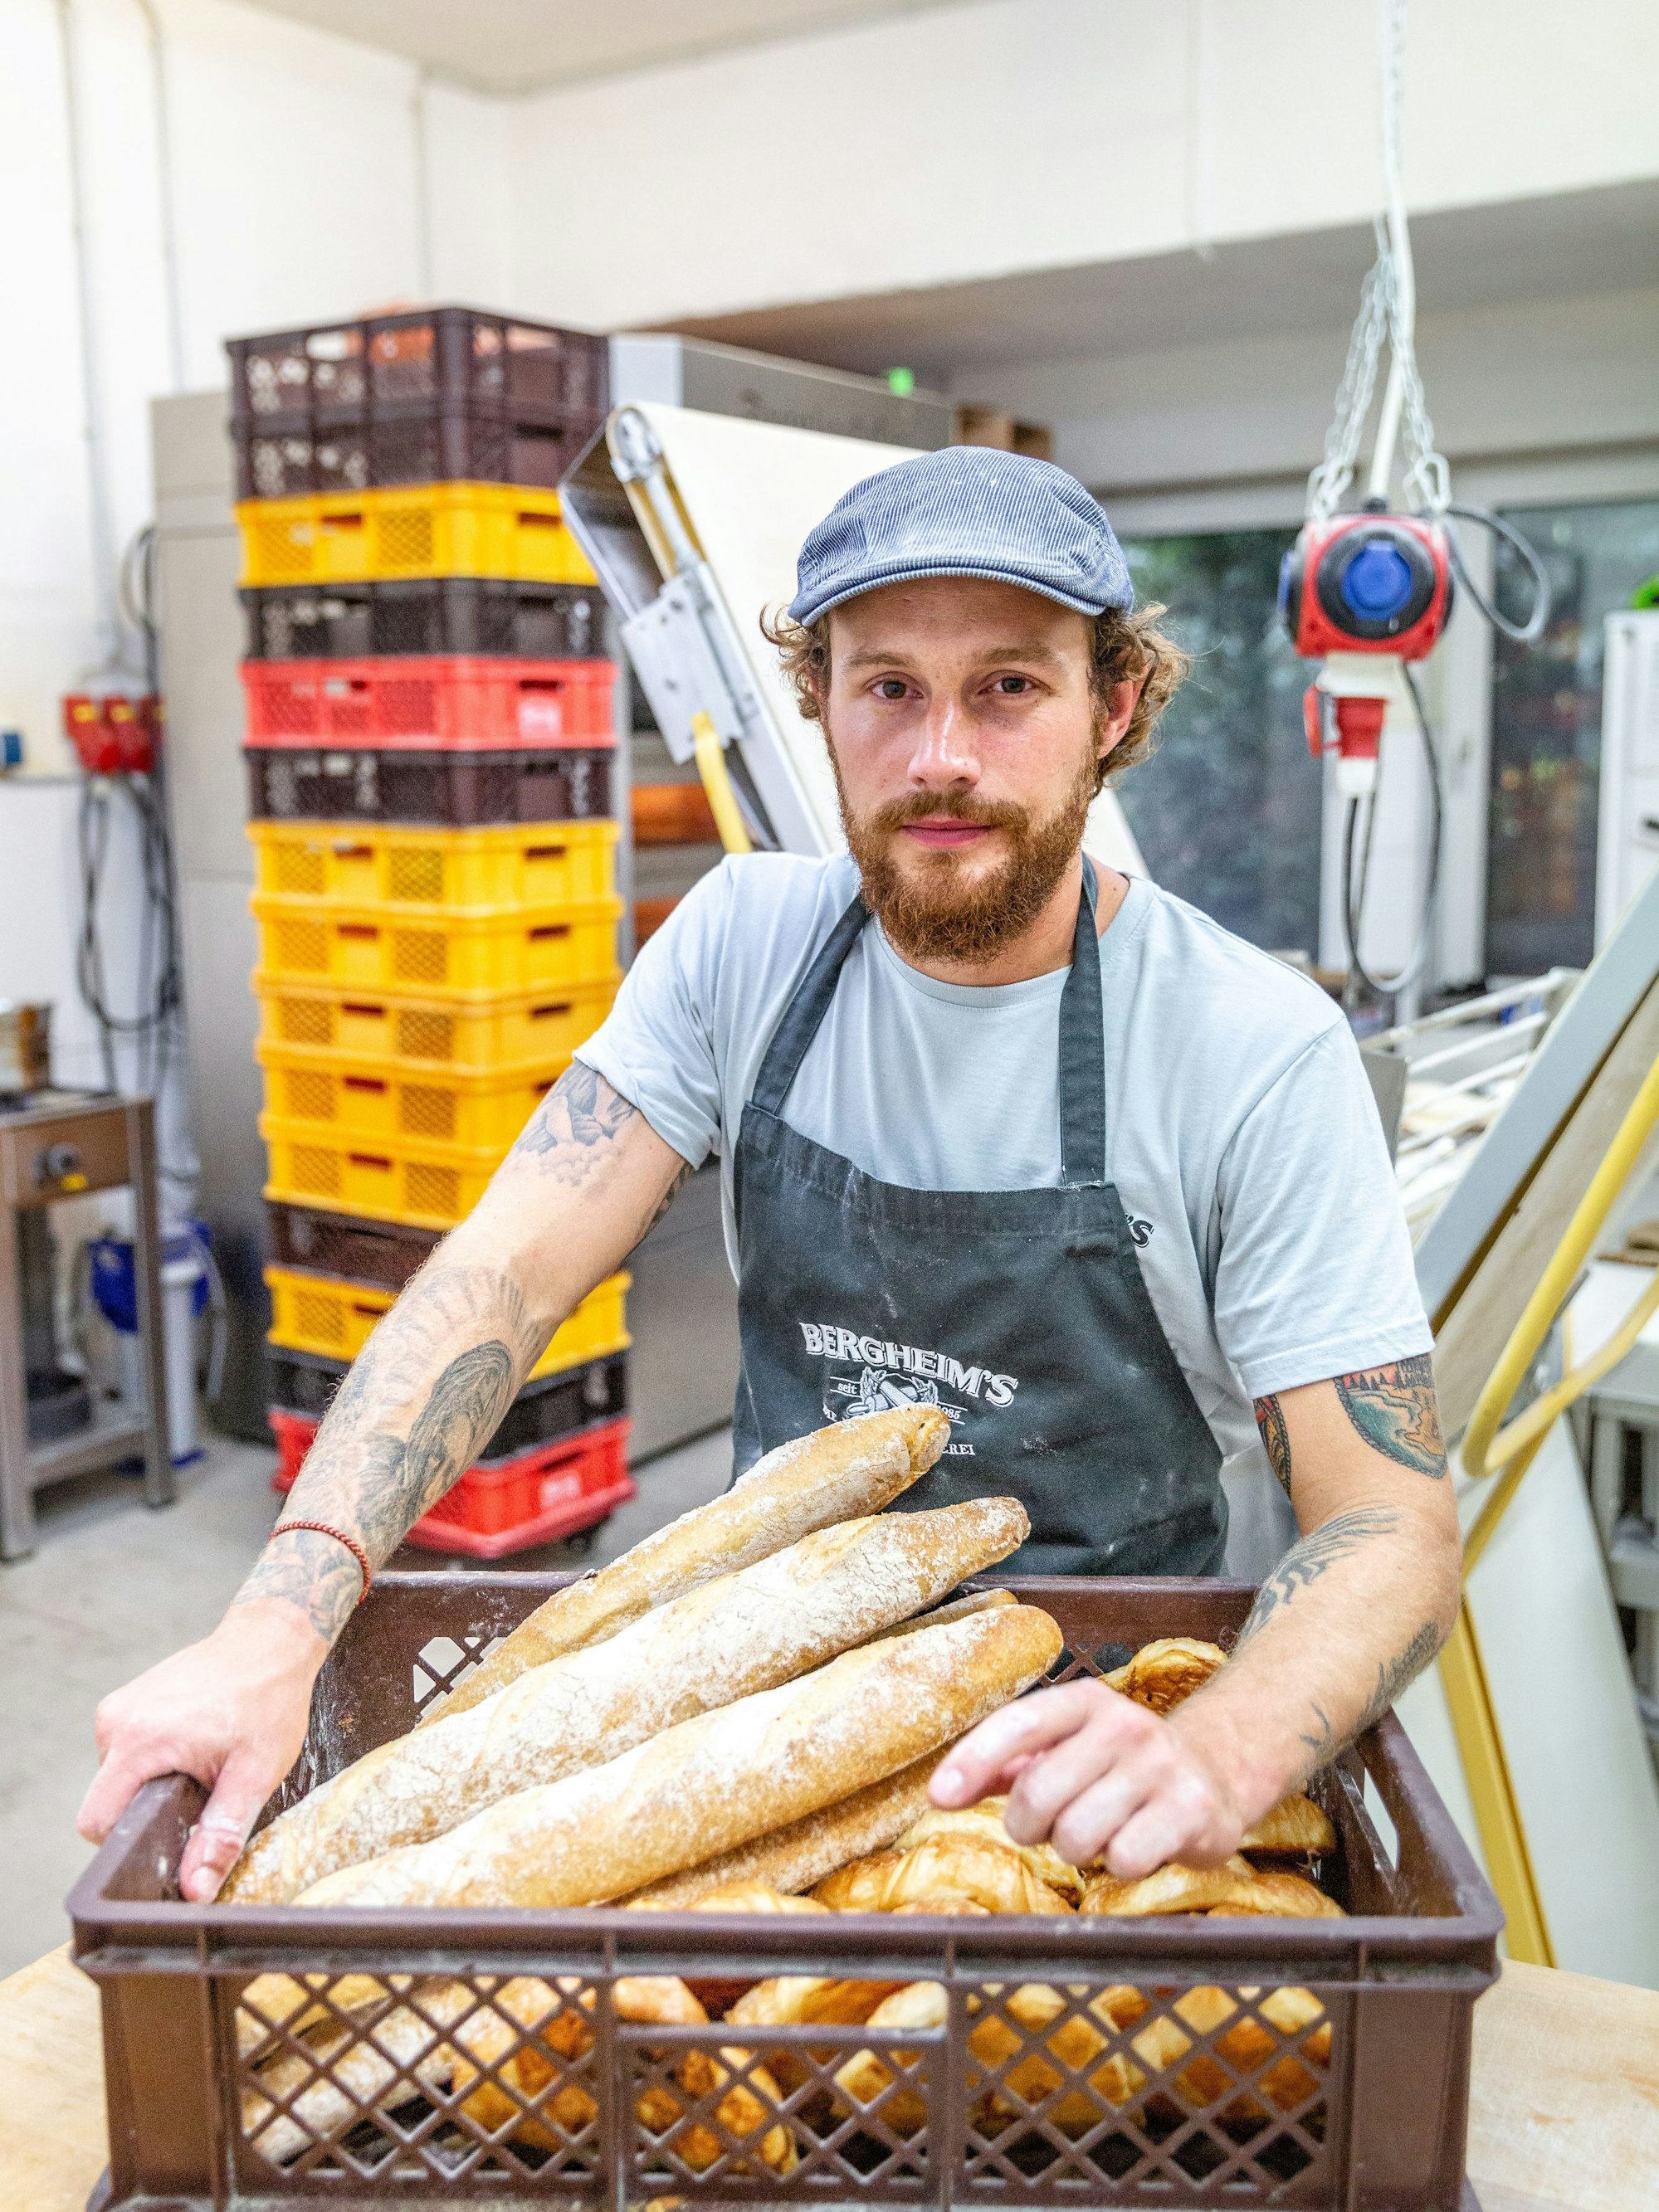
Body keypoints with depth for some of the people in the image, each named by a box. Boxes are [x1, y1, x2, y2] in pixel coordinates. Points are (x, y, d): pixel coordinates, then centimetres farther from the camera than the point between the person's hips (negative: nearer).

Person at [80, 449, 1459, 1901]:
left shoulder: (1263, 1054, -16)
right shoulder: (747, 940, -5)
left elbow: (1393, 1522, -16)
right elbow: (508, 1273, -12)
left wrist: (1220, 1754, -38)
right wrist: (278, 1625, -27)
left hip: (1084, 1721, -1)